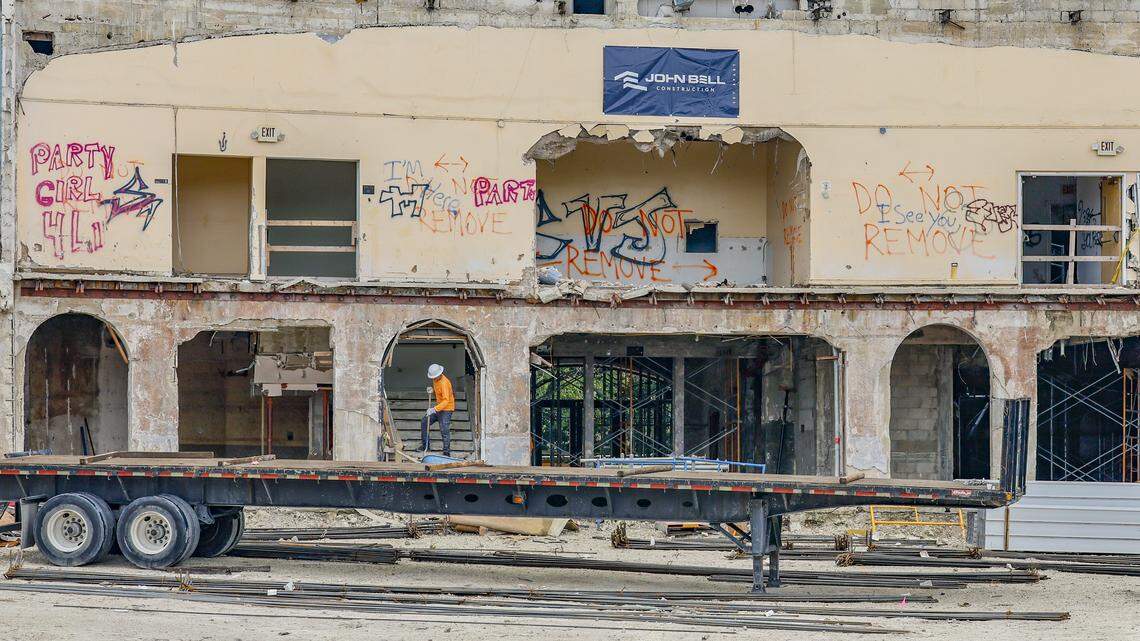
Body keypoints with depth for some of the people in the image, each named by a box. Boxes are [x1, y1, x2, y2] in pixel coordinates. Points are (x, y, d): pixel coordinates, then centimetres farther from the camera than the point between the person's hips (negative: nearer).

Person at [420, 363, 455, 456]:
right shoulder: (435, 380, 4)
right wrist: (432, 391, -4)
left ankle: (446, 452, -7)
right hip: (438, 406, 9)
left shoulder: (444, 383, -24)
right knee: (424, 423, 8)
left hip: (446, 409, -9)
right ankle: (426, 445, 18)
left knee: (444, 430, -13)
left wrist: (434, 409, -39)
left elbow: (446, 401, -31)